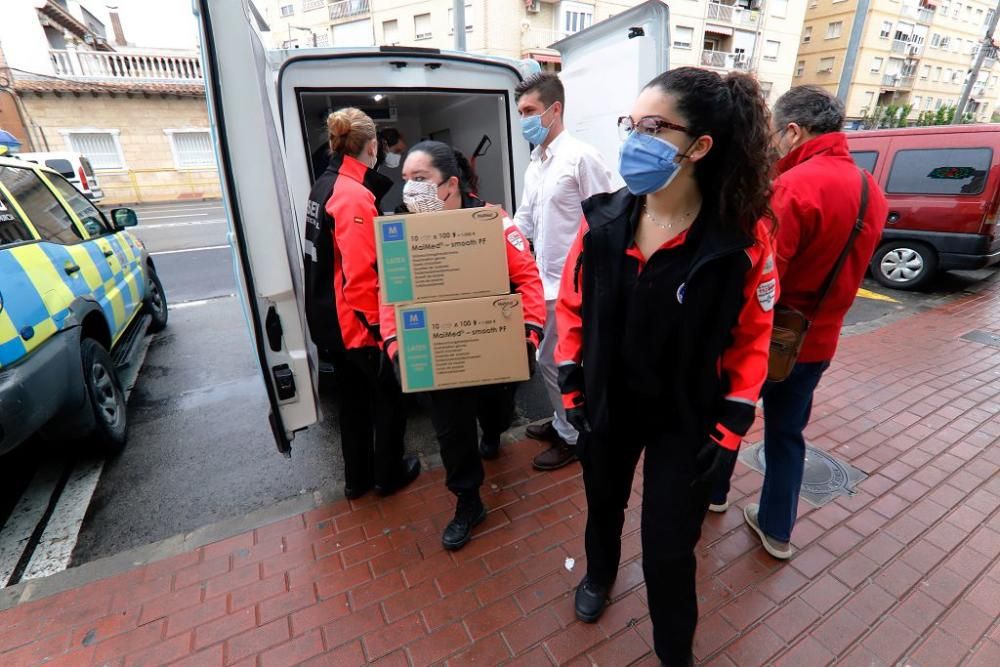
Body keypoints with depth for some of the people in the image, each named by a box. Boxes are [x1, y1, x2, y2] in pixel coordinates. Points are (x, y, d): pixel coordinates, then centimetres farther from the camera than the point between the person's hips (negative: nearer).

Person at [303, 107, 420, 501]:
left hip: (330, 319, 9)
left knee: (353, 396, 20)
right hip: (357, 322, -9)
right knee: (389, 394, 11)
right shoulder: (355, 195, -20)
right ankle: (389, 473, 29)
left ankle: (357, 477, 35)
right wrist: (379, 323, -18)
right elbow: (361, 274, -26)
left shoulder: (324, 186, 9)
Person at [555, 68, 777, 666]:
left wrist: (728, 430, -8)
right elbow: (572, 305, -2)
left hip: (686, 419, -2)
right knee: (603, 501, 27)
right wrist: (572, 388, -1)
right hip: (607, 405, 3)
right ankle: (600, 574, 64)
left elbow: (751, 339, -9)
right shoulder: (603, 220, -12)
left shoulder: (745, 236, -19)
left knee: (669, 551, 10)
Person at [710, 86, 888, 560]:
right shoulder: (872, 192, 5)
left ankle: (713, 493, 39)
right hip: (817, 340, 7)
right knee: (787, 434, 18)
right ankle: (777, 529, 31)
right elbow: (847, 269, 13)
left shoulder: (795, 186, -22)